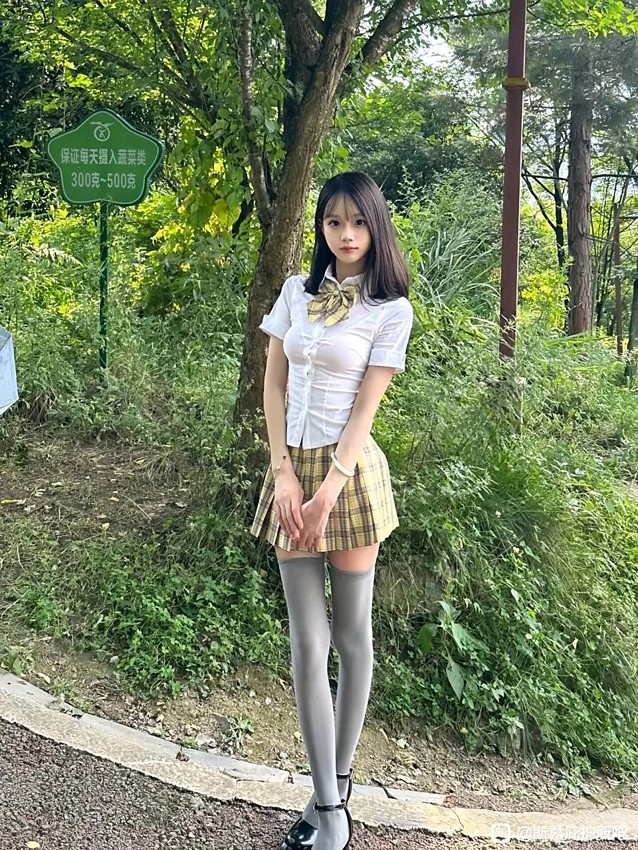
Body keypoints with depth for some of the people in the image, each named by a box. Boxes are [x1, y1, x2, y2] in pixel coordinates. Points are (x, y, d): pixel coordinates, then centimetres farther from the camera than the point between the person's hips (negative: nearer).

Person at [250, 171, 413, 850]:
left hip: (350, 471, -3)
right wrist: (283, 474, -5)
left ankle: (339, 781, 27)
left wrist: (328, 493, -16)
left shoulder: (390, 309, -3)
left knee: (350, 635, 9)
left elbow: (365, 406, -9)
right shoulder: (297, 291, 8)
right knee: (306, 641, 4)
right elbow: (273, 383, 5)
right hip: (290, 469, 4)